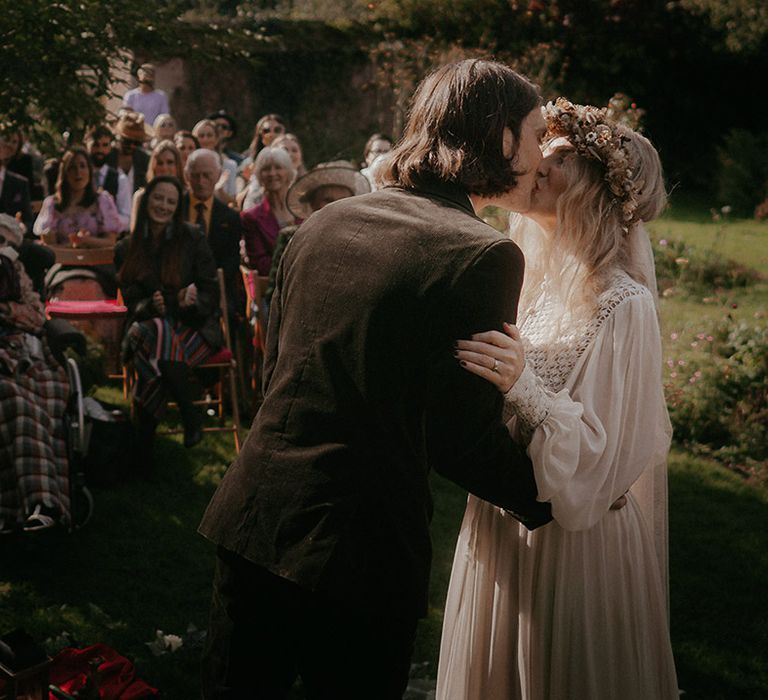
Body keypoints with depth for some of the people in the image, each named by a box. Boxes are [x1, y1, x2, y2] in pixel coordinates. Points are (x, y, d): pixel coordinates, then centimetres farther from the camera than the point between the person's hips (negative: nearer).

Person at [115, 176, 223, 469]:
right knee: (157, 333, -37)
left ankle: (146, 443, -23)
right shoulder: (126, 249, 9)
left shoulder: (192, 239, 4)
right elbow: (132, 302, 4)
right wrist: (153, 306, -20)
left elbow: (210, 294, 1)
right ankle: (190, 414, -27)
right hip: (148, 325, 2)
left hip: (193, 326, -2)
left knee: (153, 356, -35)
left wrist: (189, 302, -22)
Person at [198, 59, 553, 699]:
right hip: (360, 548, -6)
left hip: (251, 521, 6)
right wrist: (553, 499, 1)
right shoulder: (483, 255, -15)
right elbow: (465, 440, -15)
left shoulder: (326, 221, 6)